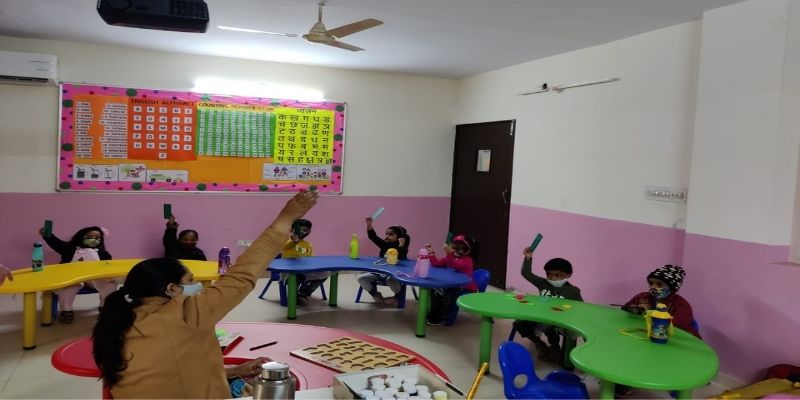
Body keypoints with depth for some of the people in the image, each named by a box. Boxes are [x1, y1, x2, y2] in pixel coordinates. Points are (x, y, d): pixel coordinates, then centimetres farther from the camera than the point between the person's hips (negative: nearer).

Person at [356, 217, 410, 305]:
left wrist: (401, 245, -31)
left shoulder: (402, 248, -9)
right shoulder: (384, 244, 7)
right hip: (380, 271, 6)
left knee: (390, 280, -42)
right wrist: (369, 225, -15)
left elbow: (401, 259, -27)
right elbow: (373, 237, -1)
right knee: (361, 278, -10)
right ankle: (376, 294, 10)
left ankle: (398, 296, -7)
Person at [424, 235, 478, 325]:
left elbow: (454, 265, -39)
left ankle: (442, 317, -19)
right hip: (454, 285, 9)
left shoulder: (467, 260, -20)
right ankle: (434, 313, 7)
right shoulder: (452, 257, 8)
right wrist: (432, 253, -10)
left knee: (449, 293, -33)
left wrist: (449, 253, -55)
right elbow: (437, 263, 5)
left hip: (467, 288, -9)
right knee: (437, 289, -5)